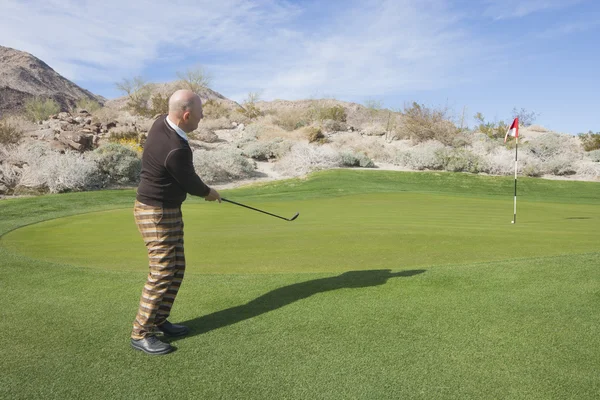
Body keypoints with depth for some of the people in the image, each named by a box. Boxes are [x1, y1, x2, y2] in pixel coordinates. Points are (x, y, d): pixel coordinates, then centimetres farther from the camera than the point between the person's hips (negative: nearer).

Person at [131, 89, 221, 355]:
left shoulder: (161, 123, 1)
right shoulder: (176, 149, -28)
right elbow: (190, 183, -11)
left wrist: (201, 188, 19)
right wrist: (209, 193, 9)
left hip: (167, 210, 10)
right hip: (157, 214, -10)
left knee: (176, 268, 13)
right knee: (162, 273, -5)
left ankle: (158, 320, 25)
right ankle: (141, 334, 7)